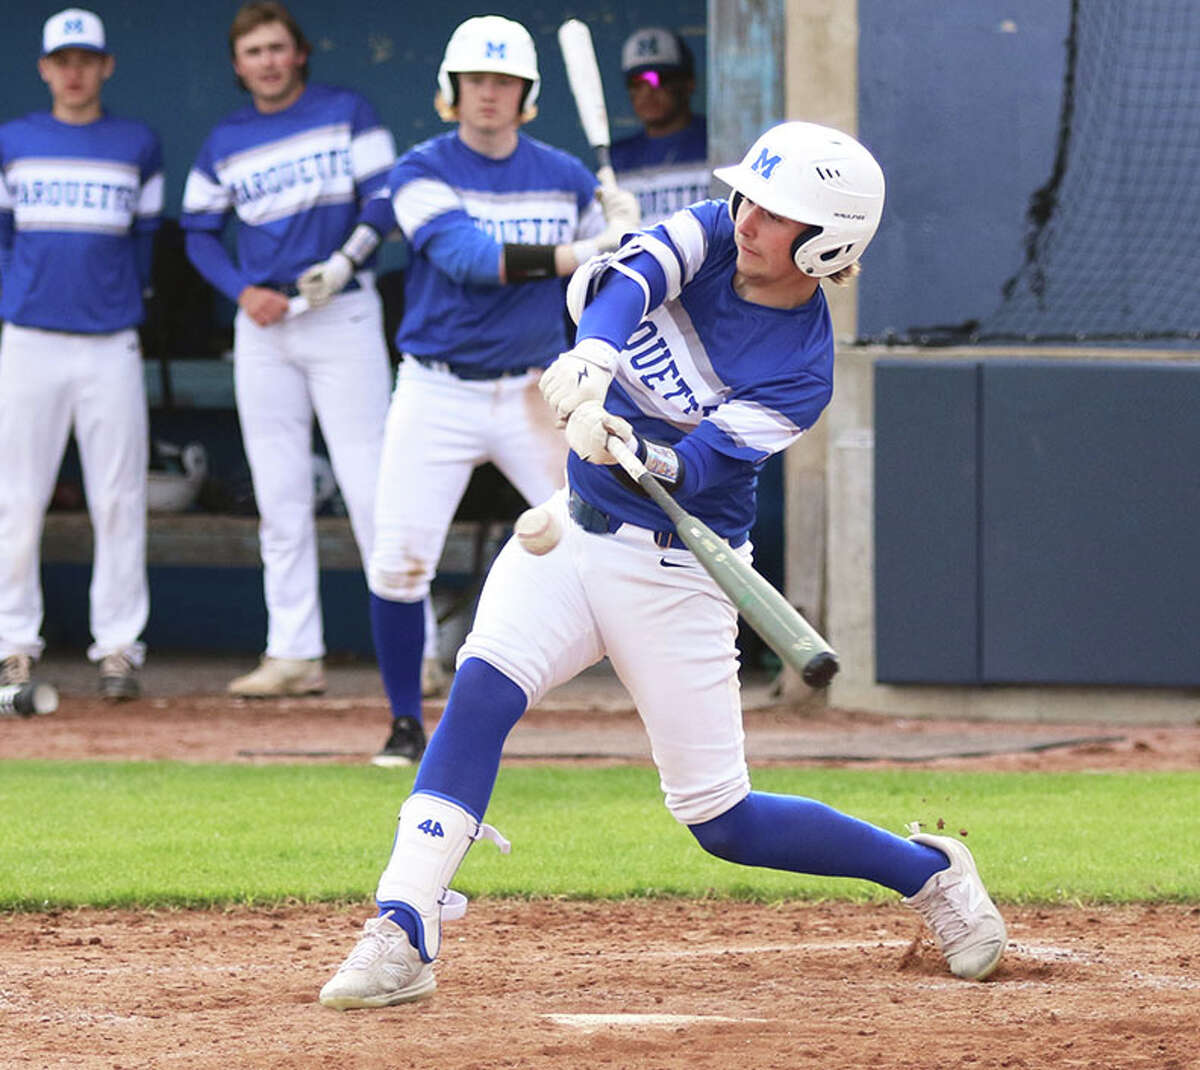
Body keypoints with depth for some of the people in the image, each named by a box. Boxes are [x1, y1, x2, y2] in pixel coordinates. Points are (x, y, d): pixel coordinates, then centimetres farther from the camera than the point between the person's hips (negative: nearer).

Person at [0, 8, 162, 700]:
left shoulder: (138, 145, 8)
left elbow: (143, 241, 12)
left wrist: (128, 313, 8)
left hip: (111, 345, 0)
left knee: (120, 499, -2)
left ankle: (120, 646, 3)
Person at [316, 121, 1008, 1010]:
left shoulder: (800, 372, -17)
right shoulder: (714, 236, -4)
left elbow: (692, 467, -24)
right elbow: (625, 277, -24)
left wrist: (632, 450, -45)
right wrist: (592, 360, -44)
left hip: (674, 576, -4)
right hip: (574, 529, 5)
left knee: (722, 820, 0)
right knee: (482, 689, -21)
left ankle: (929, 872, 22)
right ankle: (404, 935, -24)